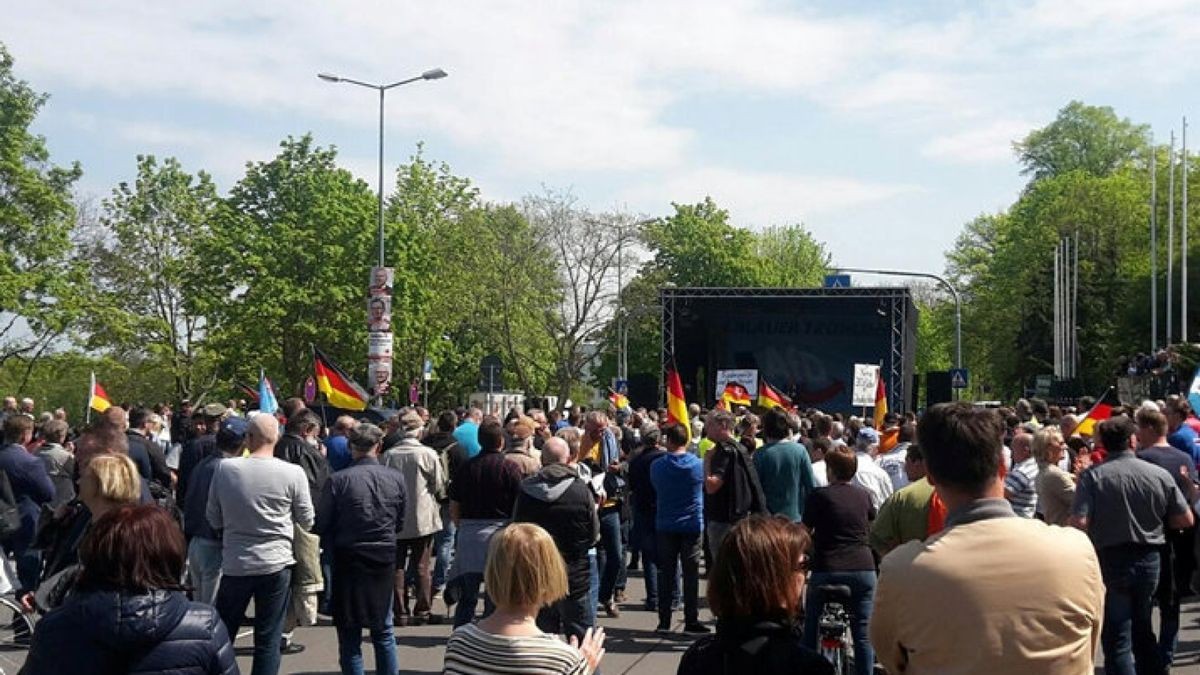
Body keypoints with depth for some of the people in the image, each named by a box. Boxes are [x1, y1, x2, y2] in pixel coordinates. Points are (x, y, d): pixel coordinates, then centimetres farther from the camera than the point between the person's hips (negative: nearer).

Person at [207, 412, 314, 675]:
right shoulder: (293, 473, -12)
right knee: (268, 640, 6)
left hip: (234, 565, 2)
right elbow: (306, 521, -1)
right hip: (276, 564, -1)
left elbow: (214, 519, 4)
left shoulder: (224, 469, -6)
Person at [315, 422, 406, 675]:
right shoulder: (397, 478, -5)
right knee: (383, 631, 17)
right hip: (385, 559, 3)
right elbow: (400, 522, 5)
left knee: (350, 636, 7)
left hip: (348, 560, -3)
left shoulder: (338, 480, -15)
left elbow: (321, 525, -7)